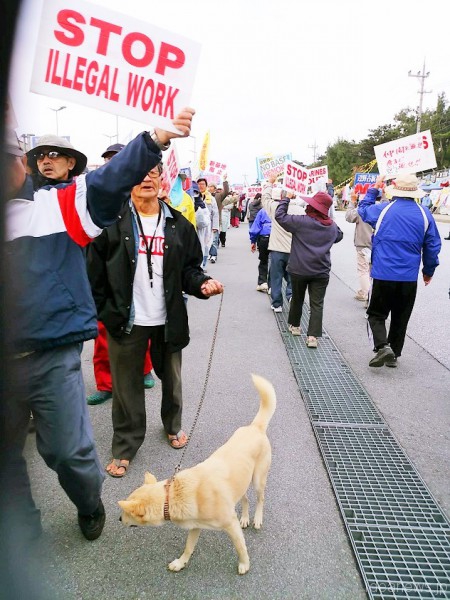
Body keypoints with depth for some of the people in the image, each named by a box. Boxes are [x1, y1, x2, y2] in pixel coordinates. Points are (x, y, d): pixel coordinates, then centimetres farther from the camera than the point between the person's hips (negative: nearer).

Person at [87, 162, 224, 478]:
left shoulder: (178, 224, 3)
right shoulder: (112, 221, -5)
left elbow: (190, 267, 7)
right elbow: (95, 269, -3)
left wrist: (202, 283, -13)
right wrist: (105, 311, -7)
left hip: (169, 320, 3)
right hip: (126, 321, -2)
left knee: (171, 378, 19)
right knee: (127, 385, 9)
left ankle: (173, 425, 45)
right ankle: (125, 446, 28)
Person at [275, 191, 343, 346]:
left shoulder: (301, 221, -12)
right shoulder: (332, 226, 3)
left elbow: (280, 215, -7)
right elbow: (339, 237, 24)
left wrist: (286, 199, 5)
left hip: (299, 269, -2)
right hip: (321, 272, 2)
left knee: (297, 299, 18)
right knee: (317, 304, 2)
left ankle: (294, 325, 35)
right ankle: (312, 336, -5)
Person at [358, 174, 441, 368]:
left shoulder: (383, 209, -5)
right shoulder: (424, 214, 1)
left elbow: (363, 209, 16)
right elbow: (433, 246, 6)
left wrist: (374, 189, 25)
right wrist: (429, 270, 18)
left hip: (383, 274, -2)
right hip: (409, 277, 2)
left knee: (377, 314, 9)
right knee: (400, 318, 14)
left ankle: (382, 346, -11)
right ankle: (393, 355, 21)